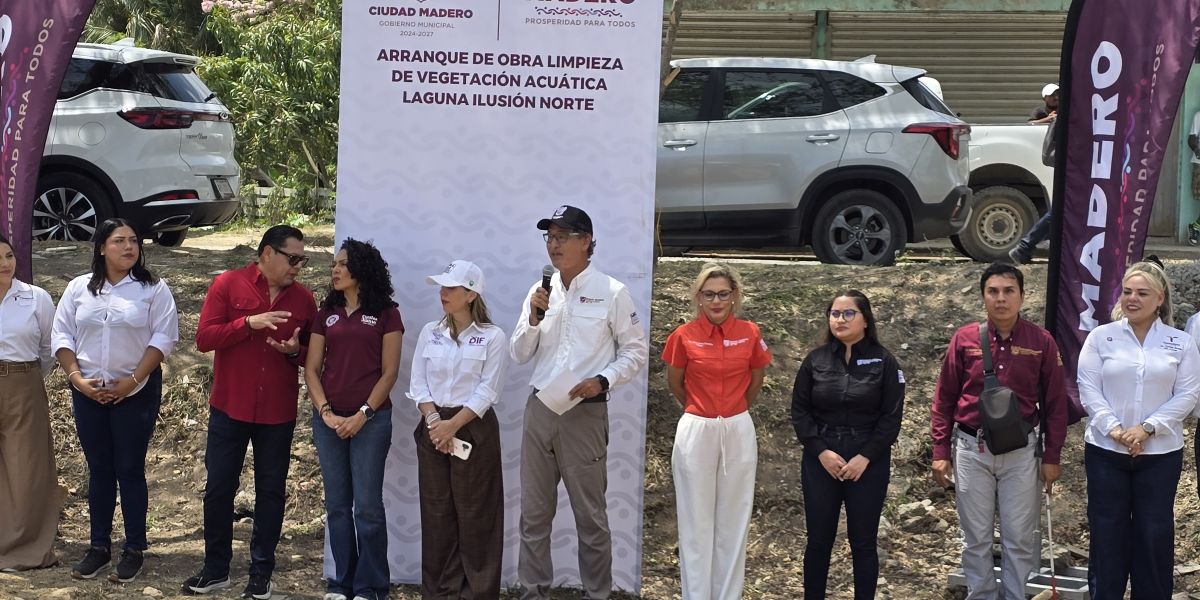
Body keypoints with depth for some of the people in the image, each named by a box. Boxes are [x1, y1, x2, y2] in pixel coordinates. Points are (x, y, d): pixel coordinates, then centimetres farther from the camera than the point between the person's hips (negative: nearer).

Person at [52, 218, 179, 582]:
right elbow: (61, 336, 6)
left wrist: (132, 381, -15)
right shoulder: (79, 288, 5)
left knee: (130, 470, 1)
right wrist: (76, 378, -7)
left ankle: (134, 549, 8)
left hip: (136, 392, -3)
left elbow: (163, 338, -9)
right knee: (99, 469, 9)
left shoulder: (154, 290, -3)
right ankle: (99, 546, 18)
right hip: (88, 392, 3)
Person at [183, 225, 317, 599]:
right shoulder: (227, 284, -4)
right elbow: (204, 338, -10)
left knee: (270, 491, 7)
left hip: (278, 413, 2)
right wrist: (249, 323, -22)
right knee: (219, 488, 5)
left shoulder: (303, 298, 3)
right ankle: (216, 570, 19)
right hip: (229, 408, -2)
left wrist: (295, 351, -13)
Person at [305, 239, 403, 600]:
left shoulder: (385, 314, 1)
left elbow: (389, 372, -3)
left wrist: (363, 415, -11)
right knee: (337, 505, 8)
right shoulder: (326, 313, 11)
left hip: (371, 419, -4)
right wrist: (325, 412, -6)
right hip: (328, 419, 4)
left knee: (367, 506, -2)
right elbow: (312, 369, 8)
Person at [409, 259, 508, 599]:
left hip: (474, 428, -4)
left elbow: (487, 392, -10)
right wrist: (434, 421, -10)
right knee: (436, 511, 7)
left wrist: (453, 425, -17)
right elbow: (418, 385, 5)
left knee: (474, 513, -1)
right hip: (433, 428, 4)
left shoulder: (493, 337, -4)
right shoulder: (430, 332, 9)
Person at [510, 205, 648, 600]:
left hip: (585, 412, -4)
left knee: (590, 515, 3)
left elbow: (635, 352, -1)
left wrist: (602, 381, -16)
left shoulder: (611, 293, -4)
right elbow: (519, 355, 8)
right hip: (539, 409, 5)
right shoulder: (540, 292, 8)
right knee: (534, 512, 9)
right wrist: (534, 317, -8)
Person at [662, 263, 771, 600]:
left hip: (738, 432, 2)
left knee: (734, 521, 7)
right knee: (696, 521, 3)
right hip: (696, 432, -2)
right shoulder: (684, 336, -6)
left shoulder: (750, 334, -1)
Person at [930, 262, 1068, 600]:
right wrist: (940, 452, 2)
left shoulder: (1042, 342, -2)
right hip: (971, 450, 1)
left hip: (1021, 451, -1)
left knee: (1019, 539, 5)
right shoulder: (964, 339, -1)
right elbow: (944, 398, 5)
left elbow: (1055, 403, 3)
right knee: (976, 538, 9)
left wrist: (1051, 457, 2)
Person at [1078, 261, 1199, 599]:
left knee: (1154, 532, 6)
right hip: (1105, 451, 0)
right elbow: (1089, 389, -3)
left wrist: (1147, 428, -14)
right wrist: (1113, 429, -16)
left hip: (1161, 453, 0)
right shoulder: (1100, 337, 1)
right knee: (1107, 530, 5)